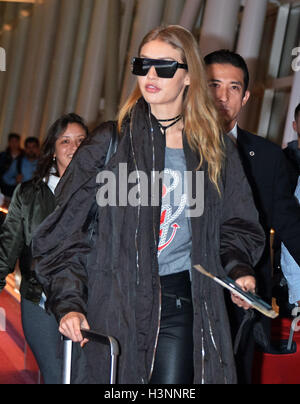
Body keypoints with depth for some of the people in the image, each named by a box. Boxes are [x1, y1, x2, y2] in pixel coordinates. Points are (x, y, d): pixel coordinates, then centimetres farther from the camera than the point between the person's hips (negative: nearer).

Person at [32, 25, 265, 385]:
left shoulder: (214, 149, 9)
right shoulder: (111, 142, 1)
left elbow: (236, 225, 18)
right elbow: (66, 230, -2)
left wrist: (239, 269, -3)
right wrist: (68, 303, -14)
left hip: (182, 304, 2)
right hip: (114, 303, -1)